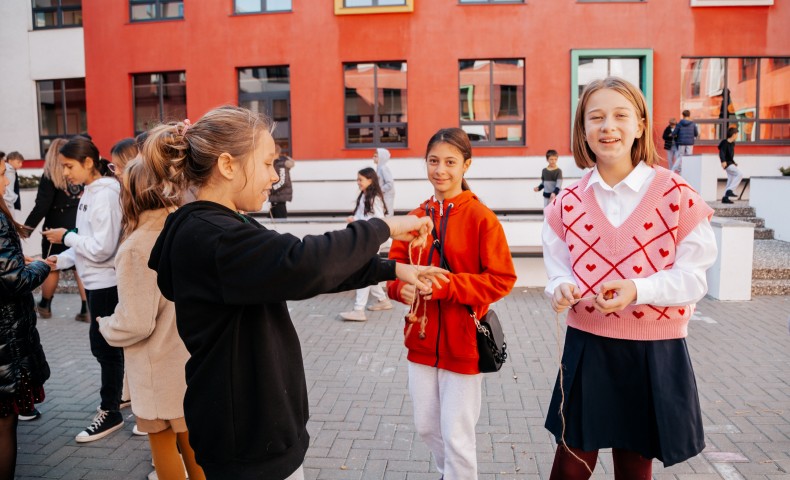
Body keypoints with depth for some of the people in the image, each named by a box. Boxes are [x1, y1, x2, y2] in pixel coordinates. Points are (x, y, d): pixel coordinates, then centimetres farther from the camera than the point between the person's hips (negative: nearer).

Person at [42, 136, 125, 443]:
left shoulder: (105, 195, -18)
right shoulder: (90, 194, 11)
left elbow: (102, 247, -22)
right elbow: (88, 242, 13)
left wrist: (67, 237, -12)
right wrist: (61, 260, 2)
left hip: (106, 283, -9)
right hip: (96, 282, 9)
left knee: (104, 345, 1)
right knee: (104, 344, 17)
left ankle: (110, 412, 14)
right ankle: (121, 394, 33)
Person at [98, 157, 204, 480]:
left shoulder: (136, 247, -23)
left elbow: (135, 324, -20)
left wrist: (105, 327, 0)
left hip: (159, 367, -5)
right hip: (190, 358, 5)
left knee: (163, 441, 16)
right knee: (190, 437, 23)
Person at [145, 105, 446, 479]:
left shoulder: (221, 229, 9)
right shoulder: (208, 237, -24)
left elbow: (310, 269, 11)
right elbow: (304, 264, -37)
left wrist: (391, 270, 5)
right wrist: (382, 227, -22)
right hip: (246, 440, -9)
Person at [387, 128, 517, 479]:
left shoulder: (481, 217, -11)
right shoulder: (416, 217, 4)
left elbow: (502, 278, -14)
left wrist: (445, 286, -23)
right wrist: (401, 287, -16)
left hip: (463, 342, -5)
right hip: (421, 339, 6)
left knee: (457, 436, 6)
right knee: (426, 427, 20)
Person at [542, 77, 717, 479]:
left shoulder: (677, 194, -8)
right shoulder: (567, 203, 0)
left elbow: (693, 276, -8)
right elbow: (559, 270, 4)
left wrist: (639, 289, -24)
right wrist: (561, 289, -18)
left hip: (654, 351, -1)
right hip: (587, 345, 2)